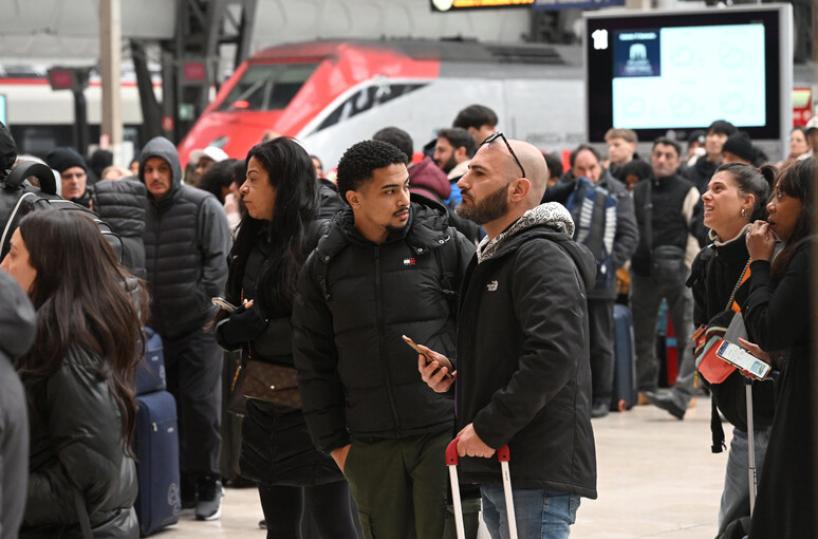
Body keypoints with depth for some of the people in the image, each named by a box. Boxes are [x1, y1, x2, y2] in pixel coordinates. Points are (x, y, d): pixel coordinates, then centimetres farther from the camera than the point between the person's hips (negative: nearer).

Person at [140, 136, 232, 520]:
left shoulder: (203, 206, -6)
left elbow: (218, 260, -7)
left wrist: (203, 301, -10)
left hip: (199, 324, -4)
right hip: (159, 325, 4)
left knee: (200, 405, -4)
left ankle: (207, 484, 7)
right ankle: (182, 484, 14)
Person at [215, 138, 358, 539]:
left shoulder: (318, 242, -14)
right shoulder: (254, 243, 10)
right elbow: (237, 313, 18)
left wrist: (262, 329, -18)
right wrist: (232, 325, -3)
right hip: (266, 409, 8)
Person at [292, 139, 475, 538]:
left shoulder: (445, 245, -1)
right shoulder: (324, 266, 6)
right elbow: (314, 362, 10)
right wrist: (333, 442, 6)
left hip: (442, 433, -3)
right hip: (370, 445, 3)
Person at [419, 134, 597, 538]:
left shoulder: (543, 258, -12)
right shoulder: (492, 257, 20)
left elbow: (552, 357, -24)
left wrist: (488, 428, -20)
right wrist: (455, 374, 7)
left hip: (538, 470, -10)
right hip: (497, 468, 10)